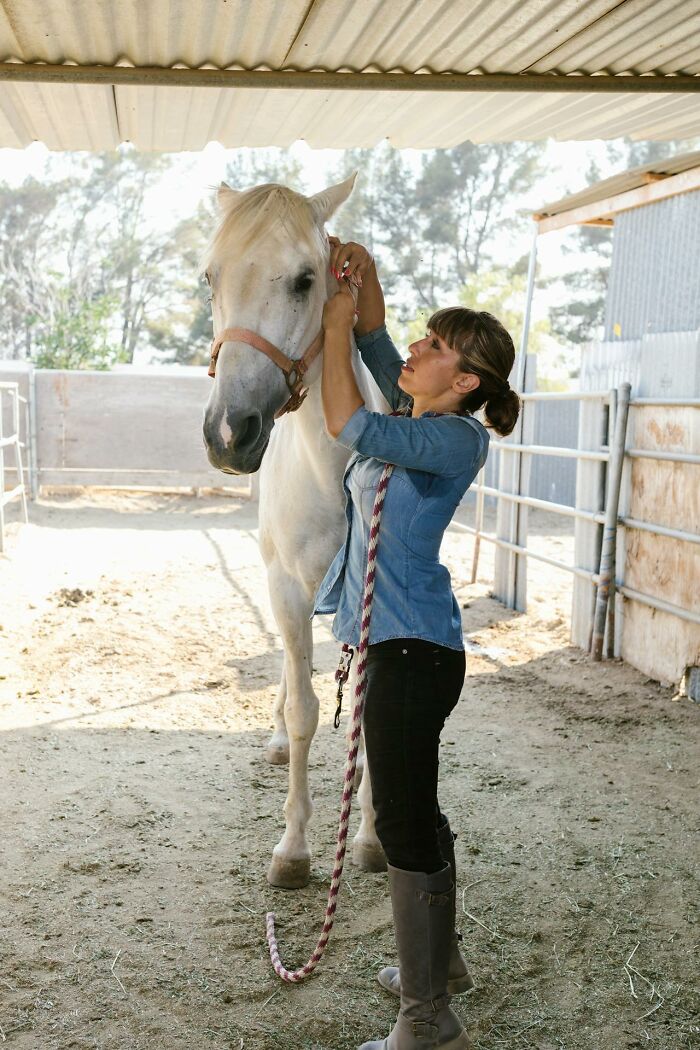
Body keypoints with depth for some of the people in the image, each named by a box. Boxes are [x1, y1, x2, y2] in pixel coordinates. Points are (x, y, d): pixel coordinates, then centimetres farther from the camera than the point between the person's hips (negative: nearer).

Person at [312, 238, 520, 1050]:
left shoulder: (457, 438, -16)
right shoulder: (415, 416, 9)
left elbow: (350, 426, -27)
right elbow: (378, 343, 16)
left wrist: (336, 325, -18)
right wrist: (362, 278, -1)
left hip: (412, 650, -10)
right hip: (396, 641, 10)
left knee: (405, 824, -3)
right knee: (415, 813, 21)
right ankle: (440, 961, 39)